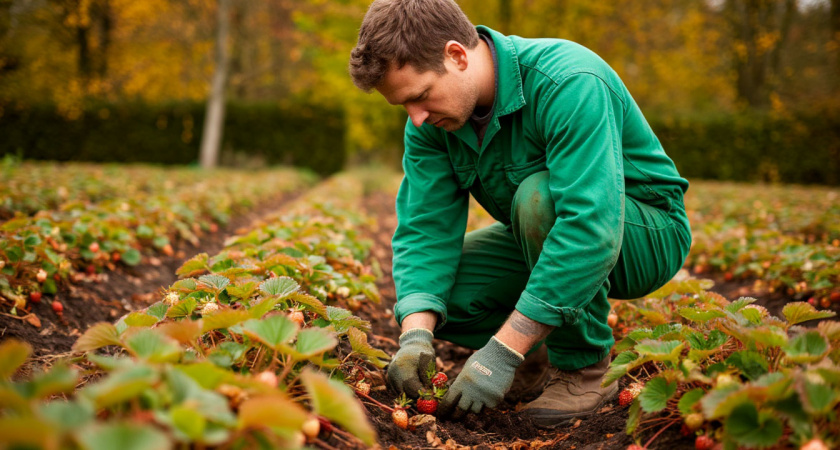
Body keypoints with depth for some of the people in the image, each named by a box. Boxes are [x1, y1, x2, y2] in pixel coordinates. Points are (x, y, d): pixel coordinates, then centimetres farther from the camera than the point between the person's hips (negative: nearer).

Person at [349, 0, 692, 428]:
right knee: (429, 295, -11)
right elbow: (425, 229, -13)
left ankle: (585, 366, -18)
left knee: (538, 196, -36)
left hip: (646, 233, -6)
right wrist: (416, 334, -31)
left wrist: (503, 352, -42)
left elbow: (590, 229, -41)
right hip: (543, 236, 7)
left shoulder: (569, 83, -33)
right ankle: (574, 326, 9)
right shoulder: (431, 119, -11)